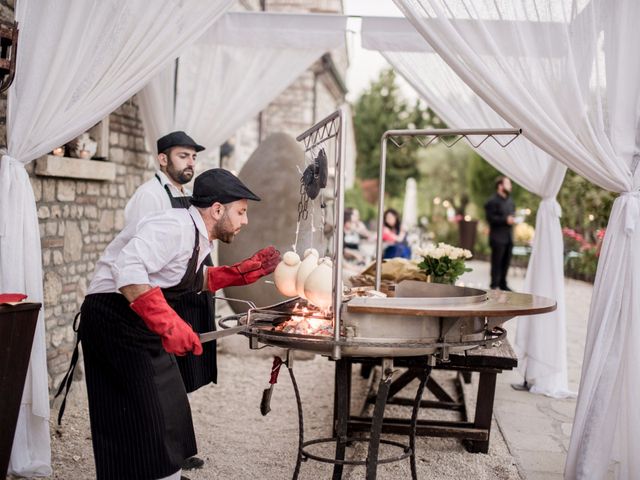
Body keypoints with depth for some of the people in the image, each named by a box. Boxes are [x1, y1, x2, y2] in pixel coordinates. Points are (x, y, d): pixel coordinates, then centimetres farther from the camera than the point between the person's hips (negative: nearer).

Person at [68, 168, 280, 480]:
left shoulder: (200, 237, 9)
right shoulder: (175, 227, -22)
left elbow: (195, 281, 22)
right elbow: (128, 269, -35)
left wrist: (245, 272, 10)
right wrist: (167, 323, -40)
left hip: (142, 324, 10)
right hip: (114, 318, -10)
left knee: (169, 413, 16)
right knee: (143, 421, -8)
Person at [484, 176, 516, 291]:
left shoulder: (509, 201, 17)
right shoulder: (492, 201, -9)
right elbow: (491, 218, -16)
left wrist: (513, 219, 4)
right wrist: (506, 220, -20)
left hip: (508, 237, 8)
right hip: (498, 237, -8)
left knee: (506, 262, 11)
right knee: (497, 263, -3)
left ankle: (503, 284, 20)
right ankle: (494, 285, 4)